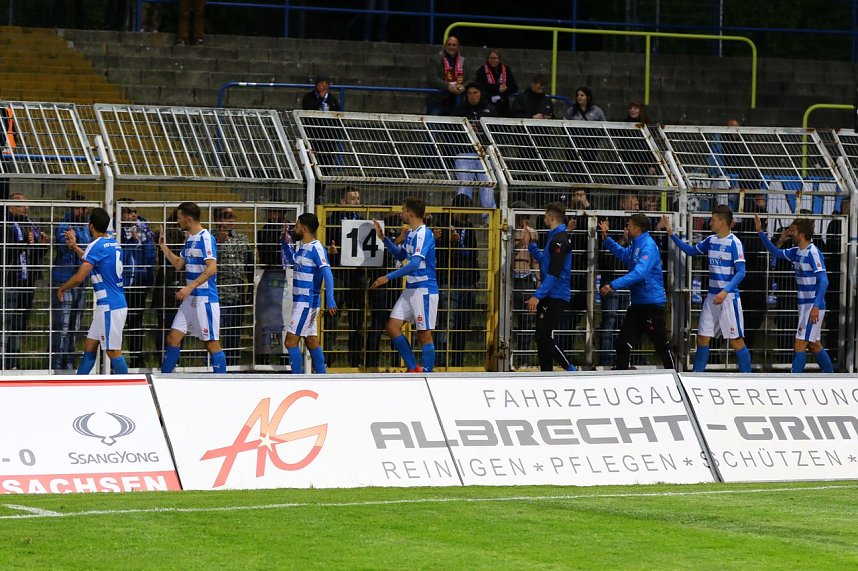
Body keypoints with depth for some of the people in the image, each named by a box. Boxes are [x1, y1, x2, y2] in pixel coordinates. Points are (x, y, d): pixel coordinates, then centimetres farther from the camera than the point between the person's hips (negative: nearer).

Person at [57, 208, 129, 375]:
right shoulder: (114, 244, 12)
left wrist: (61, 288, -2)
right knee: (89, 346, 14)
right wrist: (74, 247, 39)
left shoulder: (96, 246, -14)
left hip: (110, 307, -9)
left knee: (114, 352, -6)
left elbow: (79, 277, -19)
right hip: (116, 303, 9)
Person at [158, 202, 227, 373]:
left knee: (212, 343, -5)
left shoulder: (205, 238, -14)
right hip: (190, 299, 9)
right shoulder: (190, 239, 14)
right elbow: (179, 264, 24)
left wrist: (190, 287, -28)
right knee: (173, 338, 8)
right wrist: (163, 246, 21)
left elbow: (212, 269, -23)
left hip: (205, 299, -9)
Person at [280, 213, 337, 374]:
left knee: (290, 342, -10)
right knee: (312, 342, 12)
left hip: (306, 302, -10)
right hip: (301, 301, 10)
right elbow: (291, 260, 33)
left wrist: (330, 300, -32)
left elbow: (327, 274, -24)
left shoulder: (316, 248, -16)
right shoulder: (303, 248, 12)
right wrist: (286, 243, 17)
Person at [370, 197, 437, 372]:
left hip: (424, 290, -9)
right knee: (392, 327, 4)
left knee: (424, 334, -4)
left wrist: (388, 277, -27)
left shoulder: (424, 234, -16)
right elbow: (401, 255, 31)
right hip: (410, 289, 9)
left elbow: (415, 263, -26)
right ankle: (413, 368, 11)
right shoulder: (411, 234, 14)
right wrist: (383, 238, 21)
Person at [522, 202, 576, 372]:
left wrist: (537, 296, -23)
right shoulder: (554, 237, 17)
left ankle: (571, 370, -7)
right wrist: (529, 244, 24)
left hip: (556, 298, -10)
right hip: (549, 297, 10)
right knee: (542, 338, 10)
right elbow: (544, 260, 30)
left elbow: (554, 273, -22)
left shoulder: (559, 239, -16)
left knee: (544, 337, -13)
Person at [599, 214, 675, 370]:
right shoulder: (635, 245, 12)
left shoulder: (648, 247, -18)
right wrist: (606, 238, 23)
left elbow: (639, 273, -30)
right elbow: (623, 254, 34)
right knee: (623, 344, 7)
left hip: (652, 303, -10)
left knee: (661, 345, -1)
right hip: (638, 303, 10)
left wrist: (613, 285, -33)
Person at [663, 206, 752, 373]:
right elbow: (691, 250, 23)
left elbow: (741, 272, -16)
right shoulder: (711, 240, 9)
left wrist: (725, 292, -27)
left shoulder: (734, 243, -12)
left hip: (729, 297, -7)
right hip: (712, 296, 7)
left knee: (736, 340, -5)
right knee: (702, 338, 8)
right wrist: (671, 234, 15)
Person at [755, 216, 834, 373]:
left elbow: (823, 281, -22)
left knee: (799, 346, -9)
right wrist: (760, 232, 16)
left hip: (813, 307, -9)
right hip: (804, 306, 9)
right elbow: (776, 252, 23)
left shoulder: (813, 253, -18)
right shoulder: (797, 252, 8)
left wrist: (816, 306, -29)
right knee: (814, 346, 15)